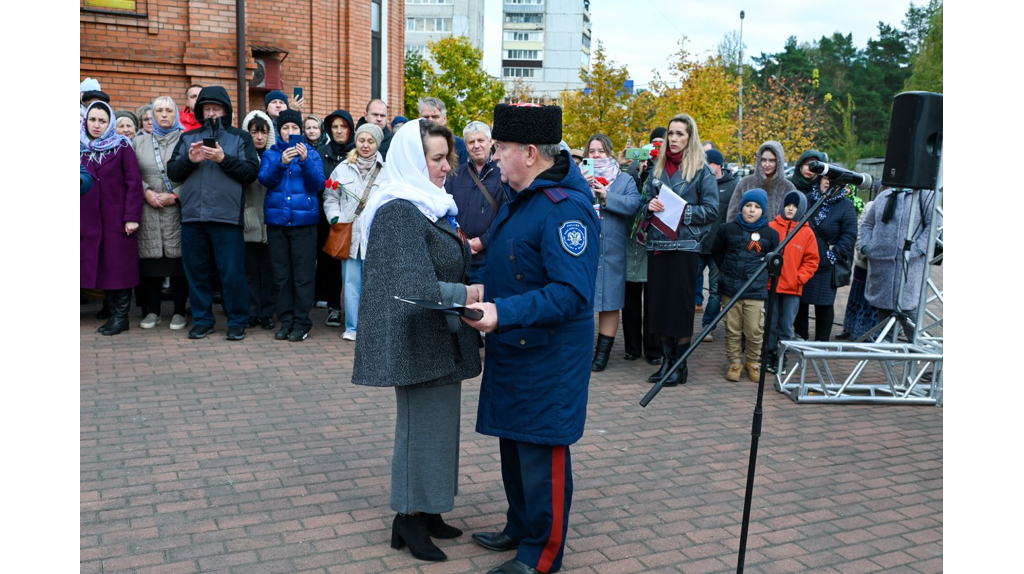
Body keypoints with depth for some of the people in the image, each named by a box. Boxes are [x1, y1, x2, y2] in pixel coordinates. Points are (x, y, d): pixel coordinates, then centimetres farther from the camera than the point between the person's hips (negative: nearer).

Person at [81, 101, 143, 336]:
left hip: (118, 220, -4)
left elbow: (134, 183, -6)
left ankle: (121, 317, 7)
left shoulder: (122, 147, -1)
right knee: (101, 269, 7)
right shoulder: (81, 149, 11)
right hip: (89, 221, 4)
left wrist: (132, 217, -12)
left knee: (120, 269, 0)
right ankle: (113, 314, 16)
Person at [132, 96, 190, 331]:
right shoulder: (140, 141, 15)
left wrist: (175, 195, -12)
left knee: (177, 259, -1)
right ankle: (152, 311, 14)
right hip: (148, 211, 3)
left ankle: (179, 312, 9)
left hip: (178, 210, -3)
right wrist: (147, 192, -7)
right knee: (150, 260, 3)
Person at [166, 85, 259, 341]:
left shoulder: (241, 137, 8)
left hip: (227, 216, -3)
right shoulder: (188, 137, 16)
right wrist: (189, 160, -8)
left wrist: (224, 159, -14)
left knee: (232, 272, -1)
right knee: (196, 271, 9)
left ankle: (237, 321, 9)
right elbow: (172, 172, 9)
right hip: (192, 216, 3)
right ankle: (202, 320, 20)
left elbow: (251, 173, -3)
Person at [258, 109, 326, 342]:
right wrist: (281, 163, -22)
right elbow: (265, 179, -6)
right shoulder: (270, 154, 11)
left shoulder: (311, 154, 8)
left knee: (303, 275, -3)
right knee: (281, 275, 5)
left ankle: (301, 322, 3)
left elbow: (318, 185, -3)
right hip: (276, 220, 2)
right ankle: (285, 320, 12)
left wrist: (306, 161, -17)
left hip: (304, 220, -2)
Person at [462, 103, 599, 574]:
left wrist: (503, 314, -37)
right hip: (512, 351, 10)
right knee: (513, 442, 21)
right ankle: (520, 529, 40)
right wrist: (482, 285, 12)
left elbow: (570, 294, -29)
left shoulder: (566, 208, -22)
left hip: (547, 357, -10)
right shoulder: (521, 197, 10)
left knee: (541, 454, 3)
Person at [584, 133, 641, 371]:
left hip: (612, 252, 0)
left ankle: (603, 352, 11)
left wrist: (607, 195, -14)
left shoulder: (625, 180, 10)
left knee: (610, 303, 3)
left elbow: (633, 205, -8)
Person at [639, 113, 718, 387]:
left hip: (685, 246, -5)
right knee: (659, 303, 6)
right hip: (657, 245, 5)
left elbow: (712, 210, -5)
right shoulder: (658, 168, 14)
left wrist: (682, 211, -15)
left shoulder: (701, 170, 0)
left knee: (681, 306, -2)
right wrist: (650, 207, -4)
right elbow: (645, 204, 18)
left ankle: (680, 366, 6)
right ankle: (667, 360, 16)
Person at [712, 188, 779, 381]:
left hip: (756, 292, -1)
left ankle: (753, 362, 18)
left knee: (755, 331, 0)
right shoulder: (727, 229, 2)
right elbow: (717, 253, 15)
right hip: (730, 290, 1)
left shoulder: (770, 234, 1)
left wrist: (761, 274, 7)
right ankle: (734, 362, 19)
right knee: (732, 330, 7)